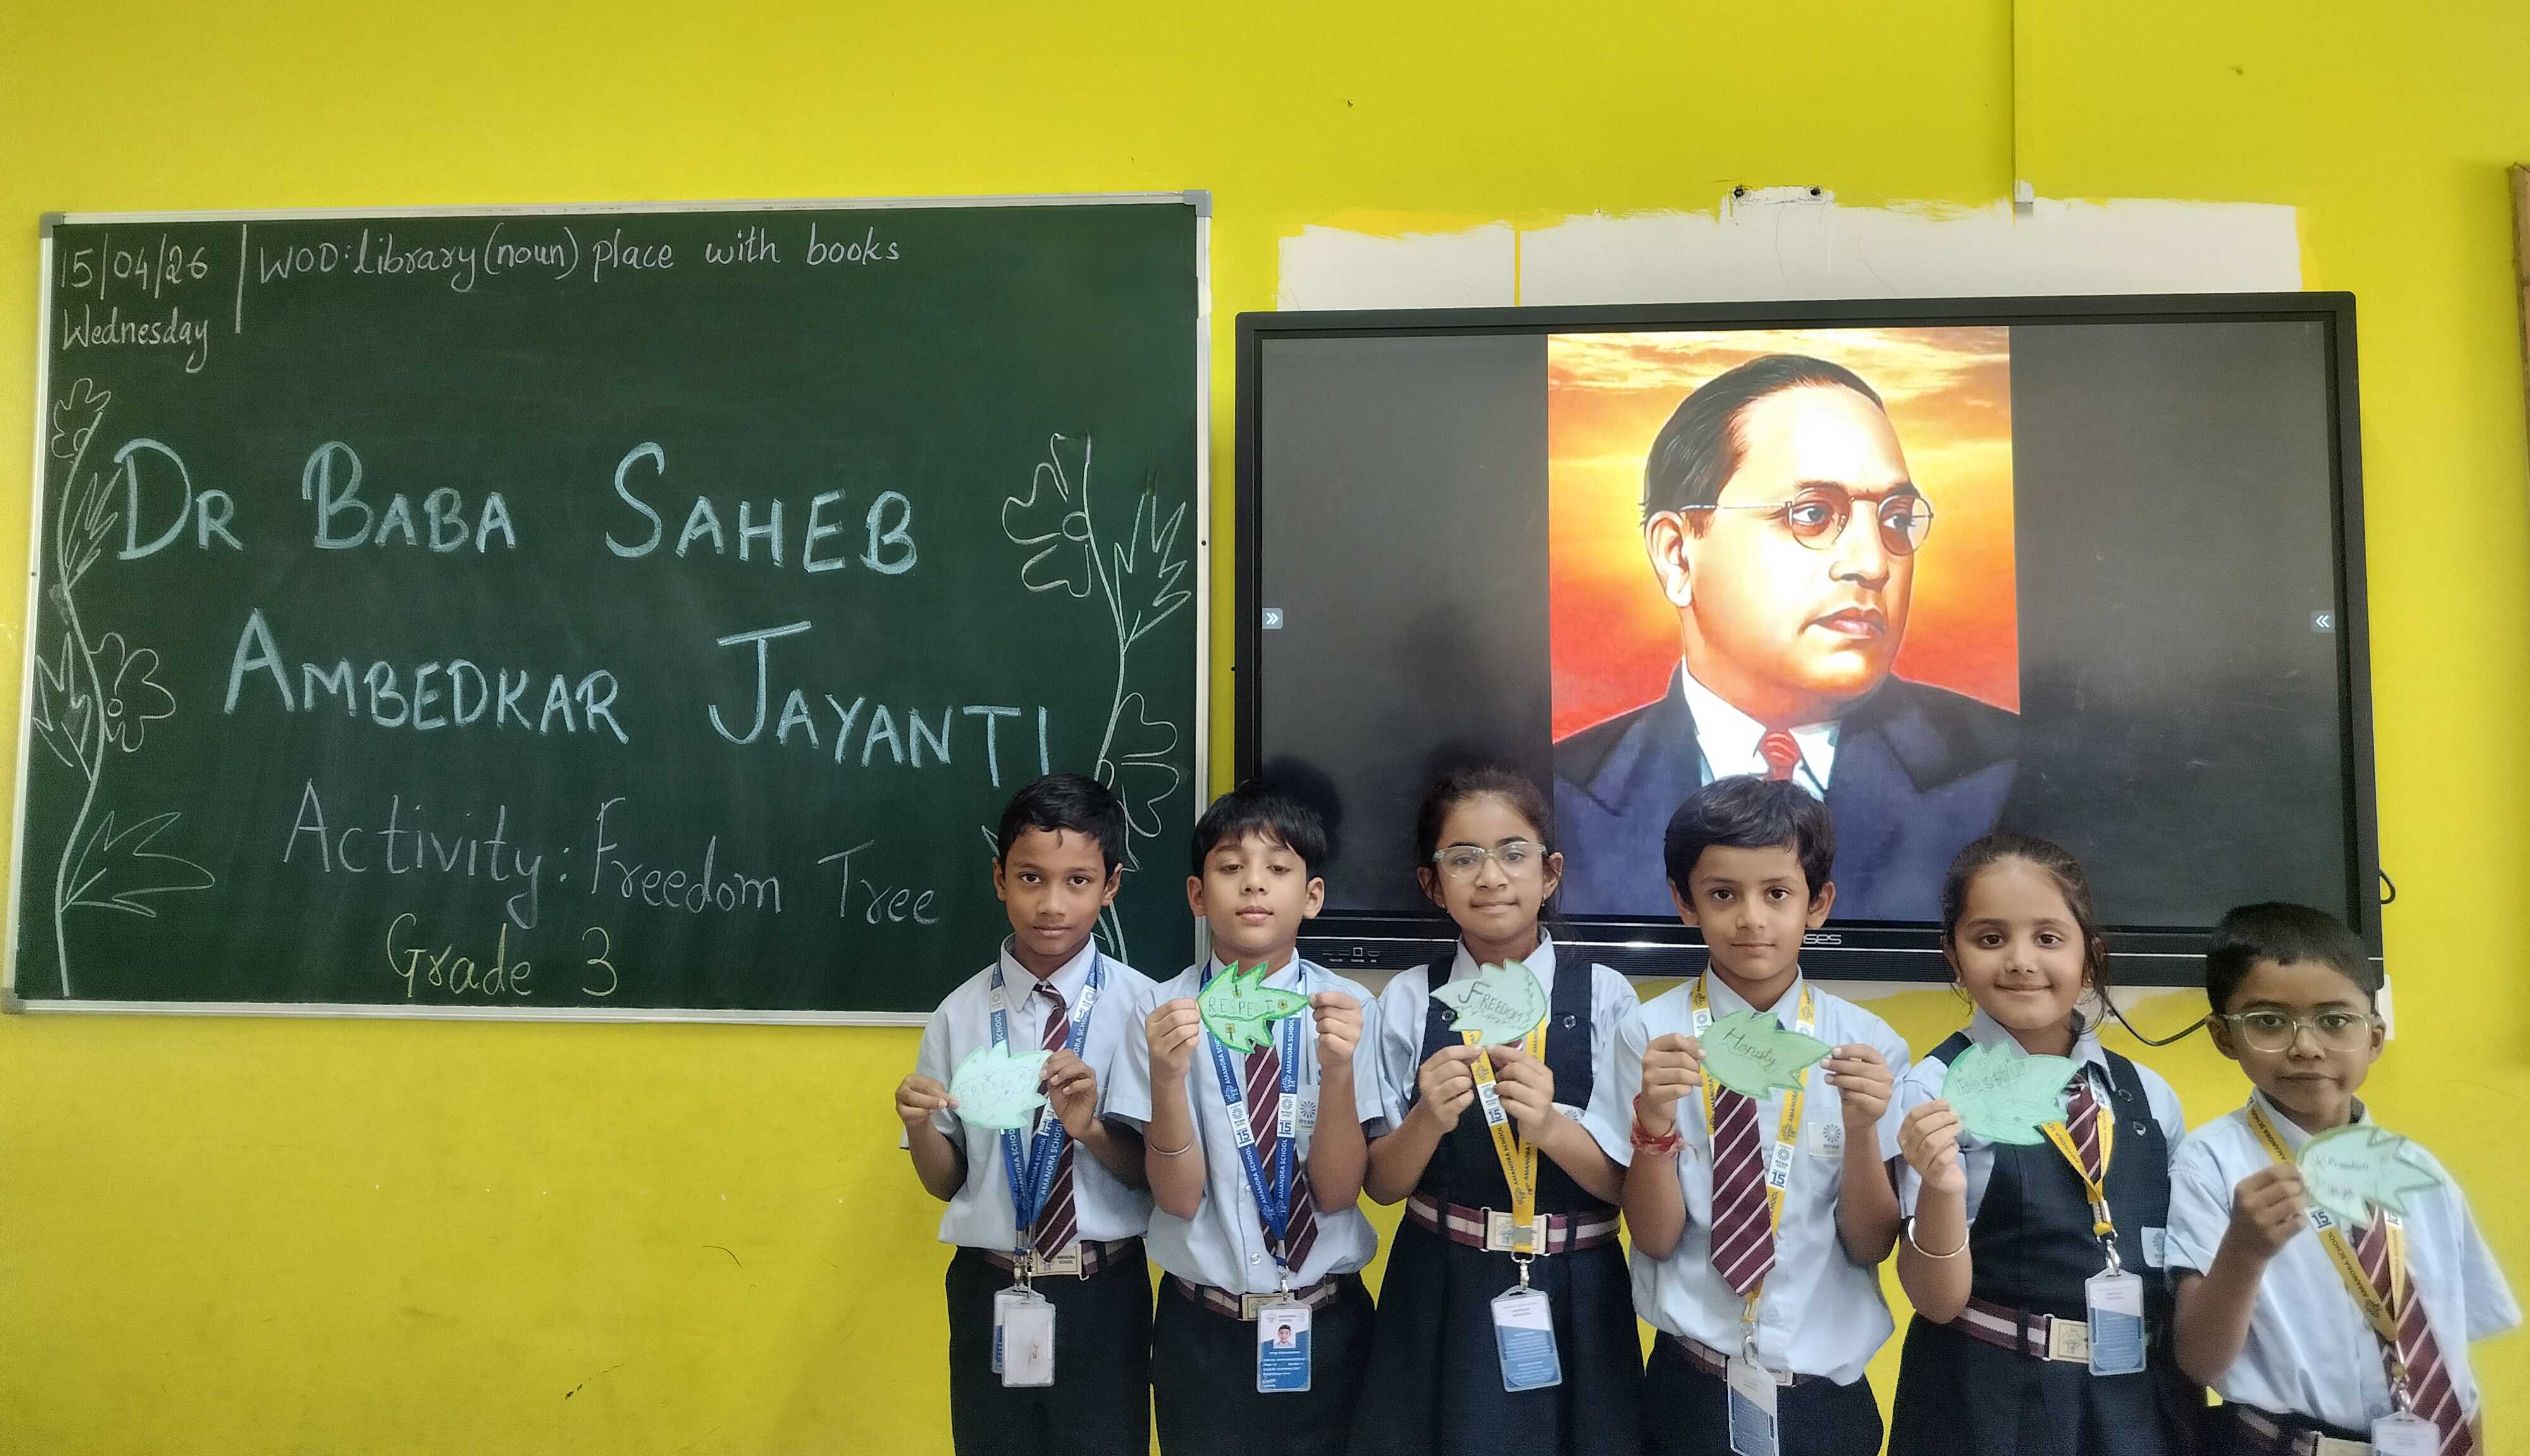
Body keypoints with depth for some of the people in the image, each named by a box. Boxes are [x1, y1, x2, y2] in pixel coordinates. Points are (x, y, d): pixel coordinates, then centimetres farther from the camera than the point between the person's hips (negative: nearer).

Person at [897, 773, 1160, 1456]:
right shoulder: (960, 1013, -3)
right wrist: (920, 1124, -17)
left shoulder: (1142, 1007, -10)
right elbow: (945, 1181, 3)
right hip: (988, 1293, 2)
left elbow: (1159, 1176, -6)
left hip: (1103, 1297, -2)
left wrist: (1091, 1127, -24)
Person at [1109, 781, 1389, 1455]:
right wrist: (1168, 1077, -28)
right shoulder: (1165, 1010, -8)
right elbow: (1178, 1196, -11)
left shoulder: (1347, 1008, -8)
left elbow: (1336, 1193, -11)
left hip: (1325, 1327, 1)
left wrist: (1339, 1070, -27)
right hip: (1202, 1329, 0)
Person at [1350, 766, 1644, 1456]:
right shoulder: (1407, 1000, -4)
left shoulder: (1605, 998, -6)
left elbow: (1629, 1184, -7)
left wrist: (1551, 1126, -25)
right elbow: (1381, 1184, -3)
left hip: (1572, 1299, 0)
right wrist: (1429, 1120, -23)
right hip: (1439, 1296, 1)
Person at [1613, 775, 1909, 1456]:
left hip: (1827, 1389, 2)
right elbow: (1655, 1238, -10)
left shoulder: (1867, 1044, -7)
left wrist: (1860, 1129, -22)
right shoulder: (1653, 1036, -11)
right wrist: (1654, 1117, -27)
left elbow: (1870, 1245, -4)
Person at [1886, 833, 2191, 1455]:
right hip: (1989, 1406, -4)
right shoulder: (1935, 1090, -12)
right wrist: (1941, 1191, -29)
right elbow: (1938, 1301, -13)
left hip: (2143, 1401, 5)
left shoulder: (2152, 1097, 3)